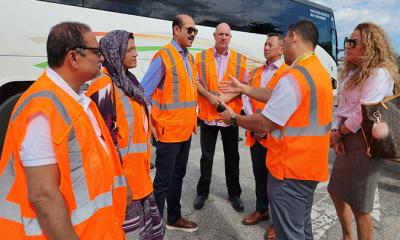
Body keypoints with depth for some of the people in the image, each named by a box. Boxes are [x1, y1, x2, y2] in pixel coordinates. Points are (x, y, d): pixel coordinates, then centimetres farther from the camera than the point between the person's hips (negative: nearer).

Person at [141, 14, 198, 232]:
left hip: (186, 130, 8)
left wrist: (191, 120, 14)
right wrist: (151, 124, -15)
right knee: (163, 181, 2)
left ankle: (174, 218, 35)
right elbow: (144, 93, -15)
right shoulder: (163, 56, -13)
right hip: (168, 131, -8)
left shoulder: (189, 58, 12)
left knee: (178, 177, 19)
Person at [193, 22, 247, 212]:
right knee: (206, 156, 11)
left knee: (232, 156, 11)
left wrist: (227, 96, -14)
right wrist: (209, 96, -15)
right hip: (207, 114, 0)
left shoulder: (240, 59, 4)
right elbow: (195, 81, 0)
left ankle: (234, 193, 28)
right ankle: (202, 192, 27)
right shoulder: (201, 57, 3)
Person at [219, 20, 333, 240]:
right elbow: (276, 96, 13)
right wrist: (243, 89, 18)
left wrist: (233, 118, -3)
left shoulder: (293, 77, -23)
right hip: (309, 164, 10)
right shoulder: (319, 71, 8)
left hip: (291, 168, -10)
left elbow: (264, 124, -20)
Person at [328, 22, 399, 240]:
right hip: (347, 140, 10)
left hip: (364, 143, -9)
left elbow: (363, 113, -23)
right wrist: (335, 131, -4)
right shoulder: (352, 72, 14)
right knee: (336, 191, 21)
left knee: (359, 205, 3)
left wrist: (340, 132, -9)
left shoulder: (379, 73, -15)